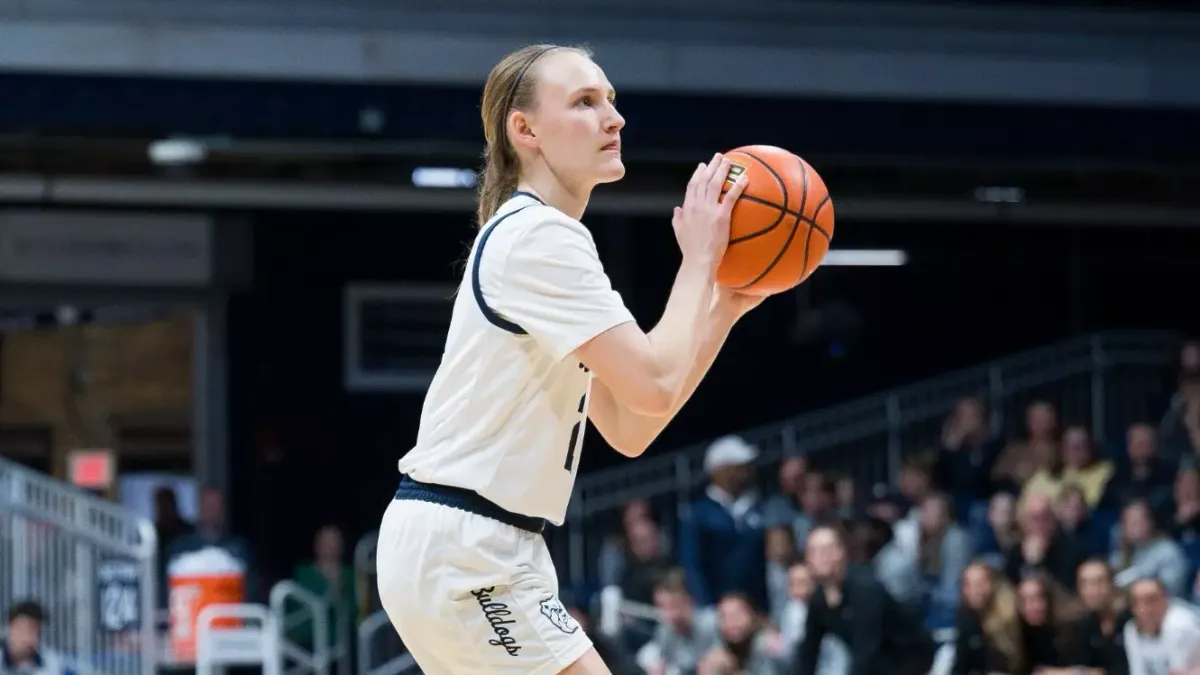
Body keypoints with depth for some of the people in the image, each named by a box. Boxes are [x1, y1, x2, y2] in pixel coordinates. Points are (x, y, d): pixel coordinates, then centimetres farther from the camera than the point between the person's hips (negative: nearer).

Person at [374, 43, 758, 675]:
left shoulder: (536, 235, 17)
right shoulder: (538, 236, -14)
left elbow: (628, 428, 14)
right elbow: (653, 385, -21)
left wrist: (725, 307, 8)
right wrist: (699, 256, -9)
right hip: (462, 555, -11)